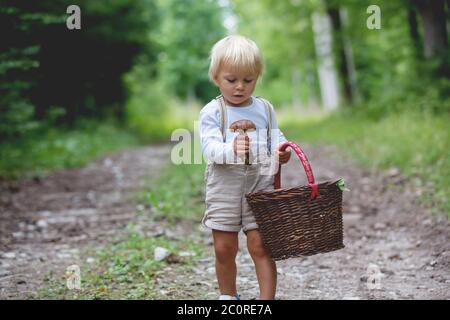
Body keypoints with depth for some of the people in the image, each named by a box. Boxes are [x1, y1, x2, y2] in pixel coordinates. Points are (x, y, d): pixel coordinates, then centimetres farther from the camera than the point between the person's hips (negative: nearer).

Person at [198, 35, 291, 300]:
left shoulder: (265, 109, 7)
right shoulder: (212, 112, -4)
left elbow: (275, 138, 13)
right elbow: (210, 147, -15)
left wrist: (281, 151, -11)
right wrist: (231, 149, -35)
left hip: (260, 186, 1)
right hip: (224, 188, -1)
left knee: (260, 246, -5)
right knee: (224, 248, 8)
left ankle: (268, 298, -1)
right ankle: (228, 296, 28)